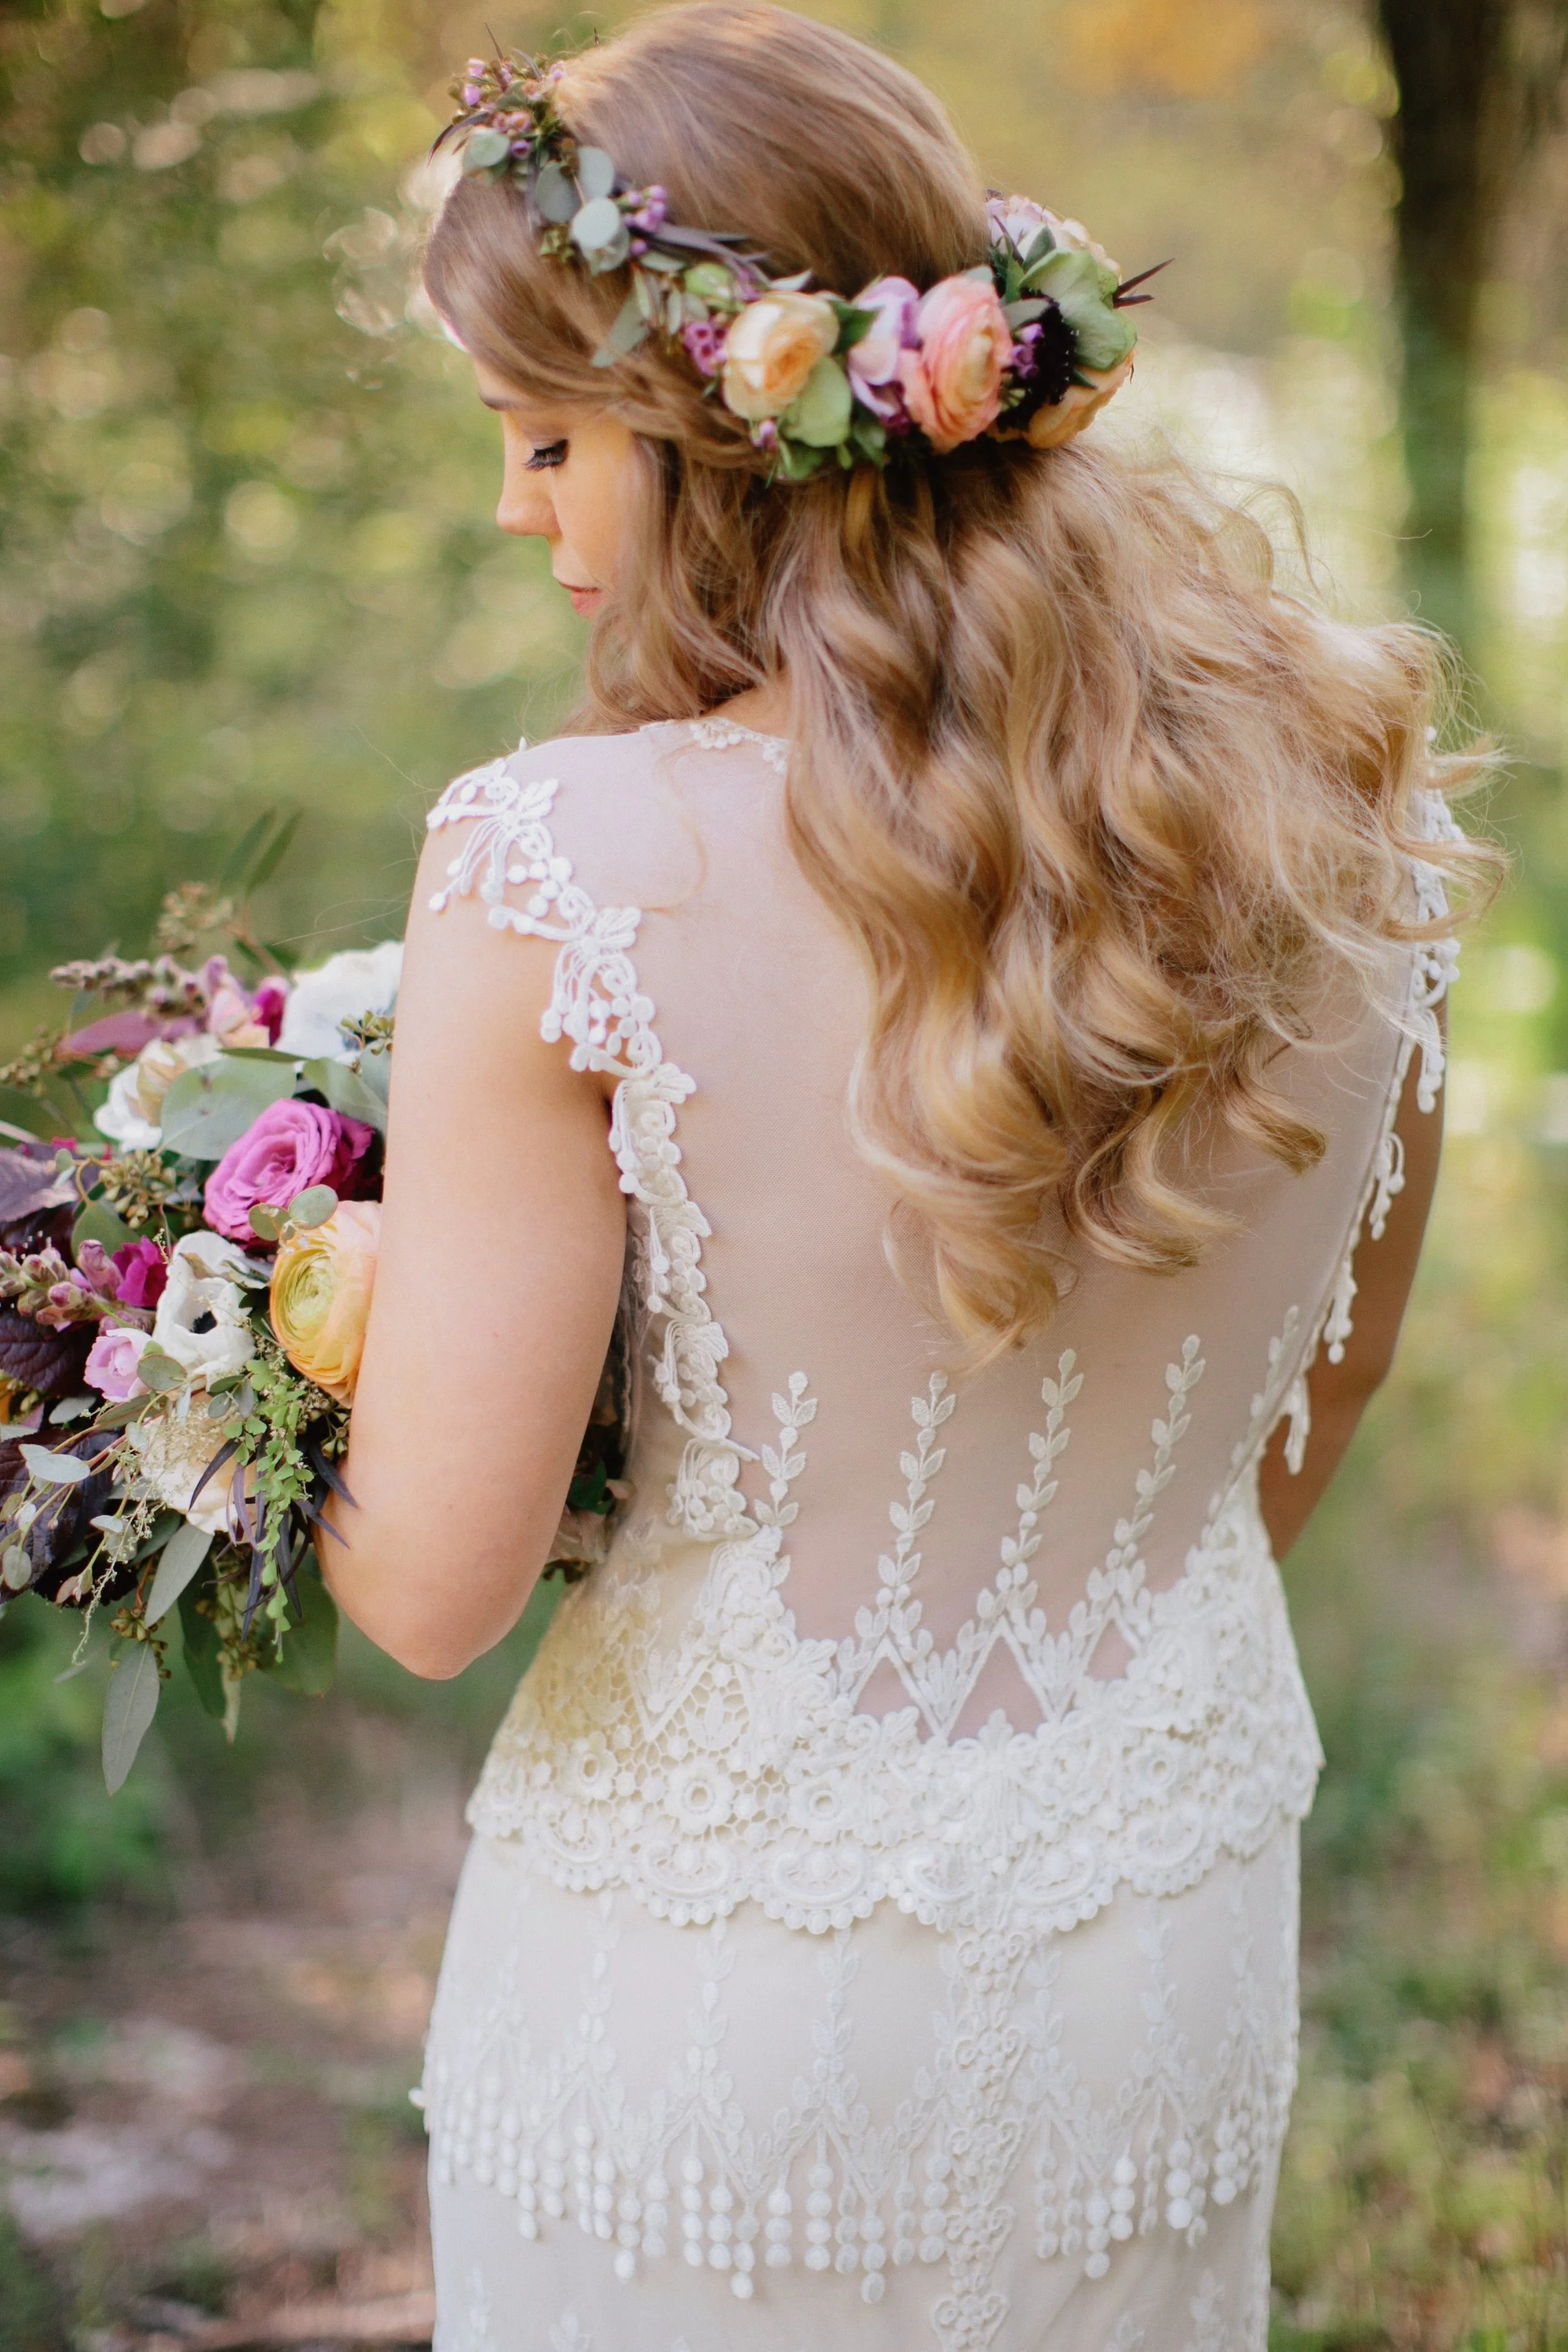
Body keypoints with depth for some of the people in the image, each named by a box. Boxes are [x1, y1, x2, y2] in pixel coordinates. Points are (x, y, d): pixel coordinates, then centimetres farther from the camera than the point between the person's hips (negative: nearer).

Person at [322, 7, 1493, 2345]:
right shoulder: (1339, 806, -9)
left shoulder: (565, 867, -25)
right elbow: (1319, 1391, 6)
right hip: (1178, 1959, 4)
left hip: (708, 1985, -4)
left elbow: (433, 1583, -20)